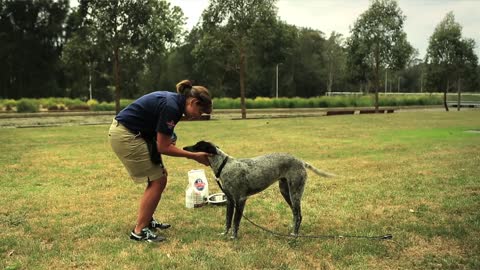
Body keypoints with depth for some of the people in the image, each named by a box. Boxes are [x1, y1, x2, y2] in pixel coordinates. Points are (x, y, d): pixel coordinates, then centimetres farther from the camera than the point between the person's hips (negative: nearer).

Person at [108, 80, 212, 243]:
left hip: (130, 133, 10)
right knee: (157, 180, -5)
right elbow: (163, 147, -17)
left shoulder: (173, 101, 8)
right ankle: (139, 231, 1)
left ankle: (147, 220, 24)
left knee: (160, 176, 13)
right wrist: (194, 156, -11)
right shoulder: (171, 107, -21)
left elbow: (163, 142, 12)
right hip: (125, 135, -10)